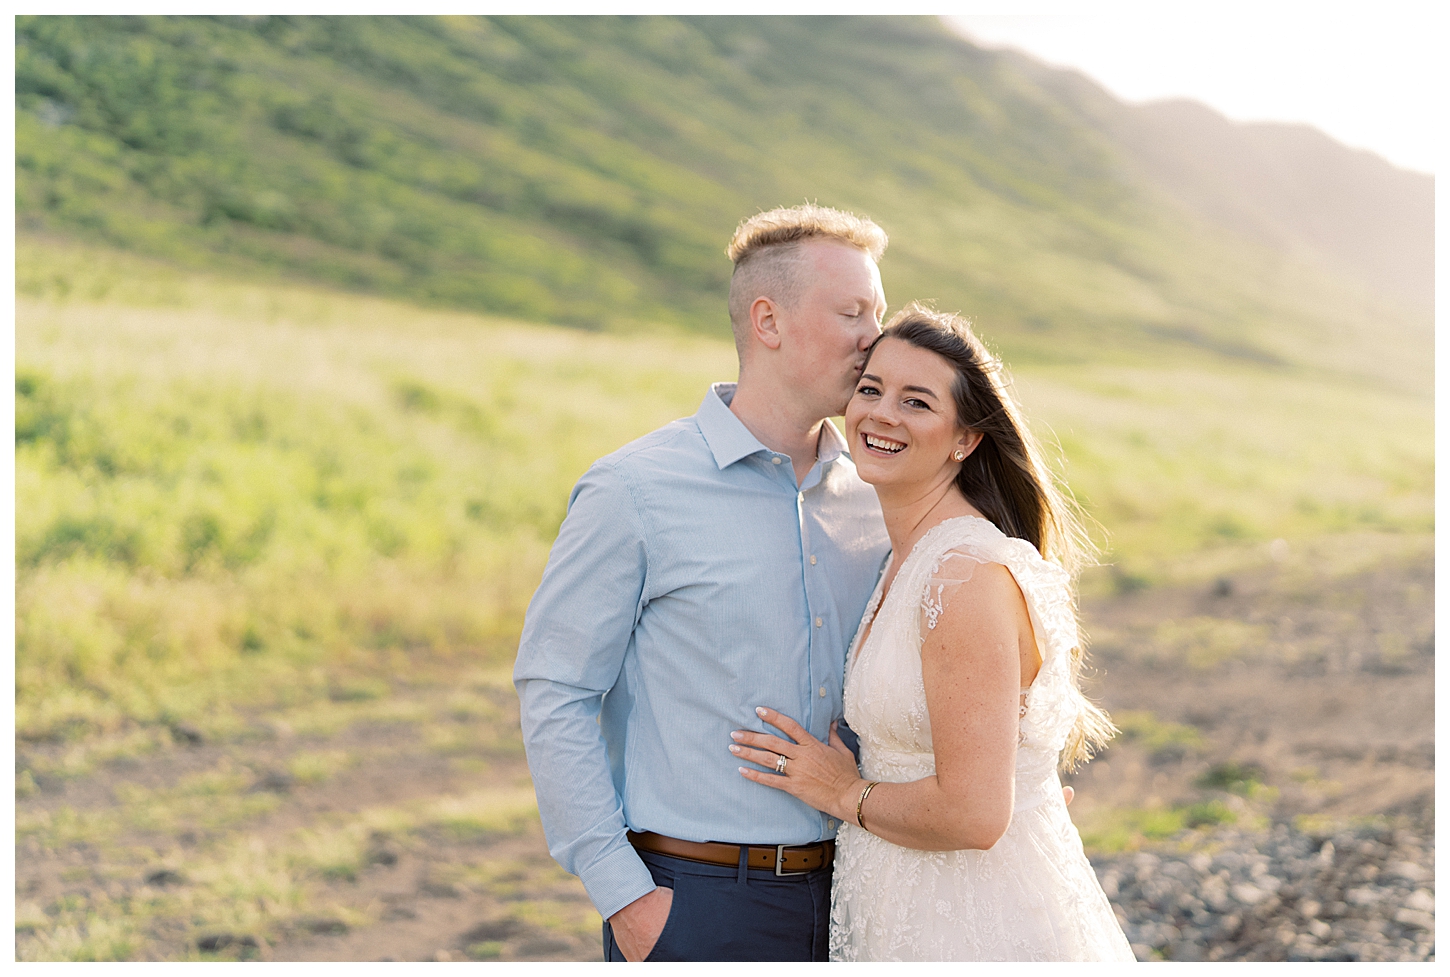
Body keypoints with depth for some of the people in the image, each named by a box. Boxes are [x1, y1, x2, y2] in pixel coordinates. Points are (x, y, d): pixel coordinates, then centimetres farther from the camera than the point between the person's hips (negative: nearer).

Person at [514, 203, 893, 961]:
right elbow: (553, 695, -9)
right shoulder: (635, 493, -7)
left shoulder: (873, 501, 8)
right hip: (692, 904, -5)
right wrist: (621, 895, -12)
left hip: (843, 899, 5)